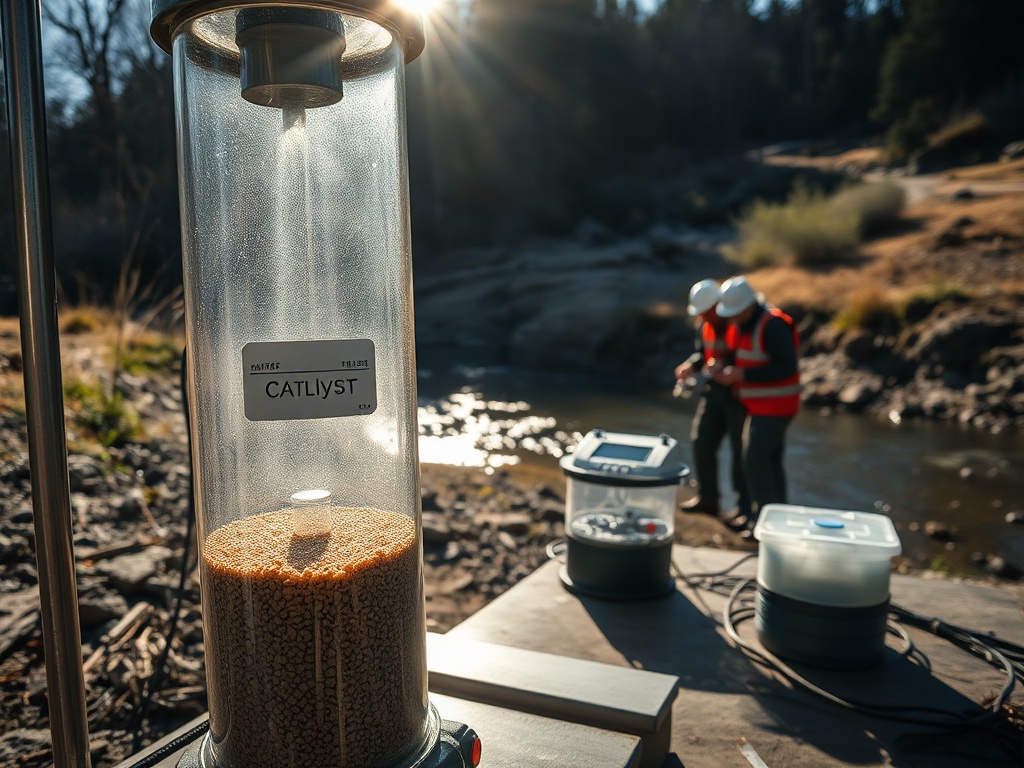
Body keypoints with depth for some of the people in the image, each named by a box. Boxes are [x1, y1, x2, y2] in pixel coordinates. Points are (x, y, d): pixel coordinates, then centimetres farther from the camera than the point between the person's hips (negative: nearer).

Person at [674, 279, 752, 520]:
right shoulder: (704, 325, 5)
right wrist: (690, 366, -2)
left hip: (739, 394, -8)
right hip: (713, 391, 8)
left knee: (740, 450, -1)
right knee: (702, 442, 11)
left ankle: (746, 506, 13)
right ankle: (708, 497, 27)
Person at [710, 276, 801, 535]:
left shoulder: (772, 325, -20)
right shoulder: (741, 324, 8)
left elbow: (787, 366, -25)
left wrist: (742, 374, -25)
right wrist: (725, 370, -2)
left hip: (774, 406, -9)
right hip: (760, 404, 9)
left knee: (755, 459, -10)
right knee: (769, 459, 14)